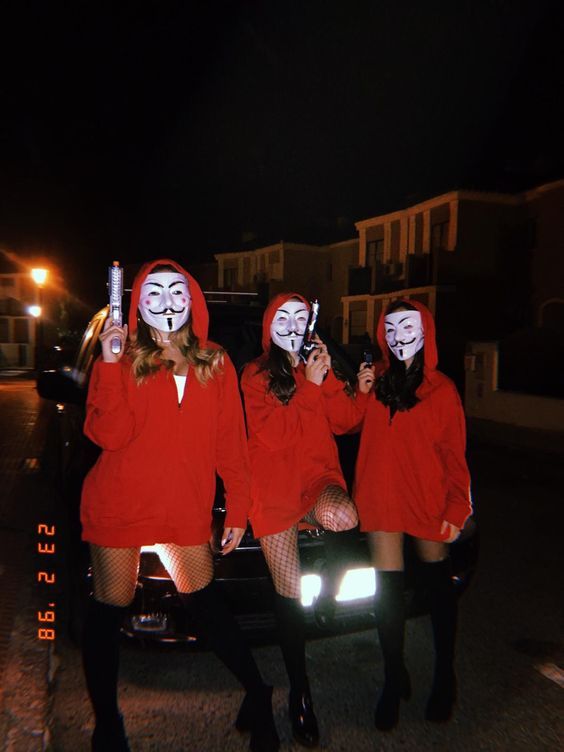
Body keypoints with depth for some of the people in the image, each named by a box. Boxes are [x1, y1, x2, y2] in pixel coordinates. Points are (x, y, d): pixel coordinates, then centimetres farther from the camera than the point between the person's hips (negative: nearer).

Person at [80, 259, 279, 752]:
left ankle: (257, 695, 31)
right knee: (109, 610, 11)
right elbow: (109, 436, -15)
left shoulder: (216, 365, 4)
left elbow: (231, 443, 4)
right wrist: (111, 365, -22)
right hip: (118, 506, -1)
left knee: (205, 603, 10)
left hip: (187, 511, 1)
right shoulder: (121, 360, -2)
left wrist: (238, 508, 1)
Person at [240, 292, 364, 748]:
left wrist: (329, 379, -10)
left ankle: (331, 583, -3)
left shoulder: (319, 368, 14)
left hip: (318, 476, 2)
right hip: (274, 487, -1)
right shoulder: (256, 375, 4)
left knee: (341, 517, -37)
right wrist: (309, 385, -14)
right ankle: (300, 693, 23)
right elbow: (273, 434, -11)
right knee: (289, 591, 3)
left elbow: (344, 423, 1)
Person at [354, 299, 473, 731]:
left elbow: (454, 455, -1)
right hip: (381, 497, 2)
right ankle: (394, 679, 22)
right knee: (389, 587, 5)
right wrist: (361, 394, -8)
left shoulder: (442, 390, 1)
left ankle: (445, 676, 31)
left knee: (438, 583, 13)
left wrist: (457, 509, -7)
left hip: (427, 498, -1)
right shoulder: (377, 381, 8)